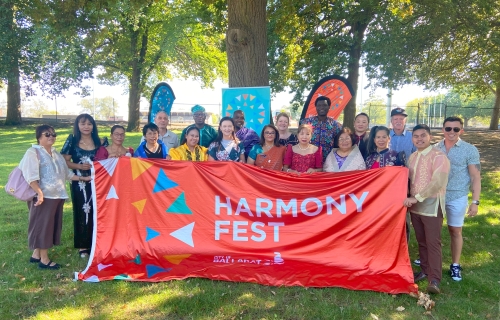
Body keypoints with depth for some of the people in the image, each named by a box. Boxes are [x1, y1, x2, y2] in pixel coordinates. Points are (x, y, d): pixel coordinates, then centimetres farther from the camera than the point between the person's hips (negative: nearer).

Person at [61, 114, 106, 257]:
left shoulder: (100, 142, 4)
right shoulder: (72, 141, 1)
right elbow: (64, 161, 0)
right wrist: (79, 166, -15)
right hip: (79, 183, -1)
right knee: (81, 212, 5)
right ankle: (83, 245, 17)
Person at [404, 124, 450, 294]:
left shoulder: (438, 156, -12)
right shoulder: (412, 157, 12)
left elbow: (438, 183, -22)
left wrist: (416, 197, -22)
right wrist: (409, 199, 3)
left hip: (431, 205, -7)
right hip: (415, 205, 7)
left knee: (433, 242, -5)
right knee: (421, 241, 14)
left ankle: (434, 279, 0)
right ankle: (425, 270, 27)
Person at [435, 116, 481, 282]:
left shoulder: (470, 150, -5)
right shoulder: (435, 148, 1)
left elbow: (475, 177, -5)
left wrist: (475, 201, -10)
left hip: (457, 198, -2)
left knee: (455, 231, 8)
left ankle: (455, 265, 23)